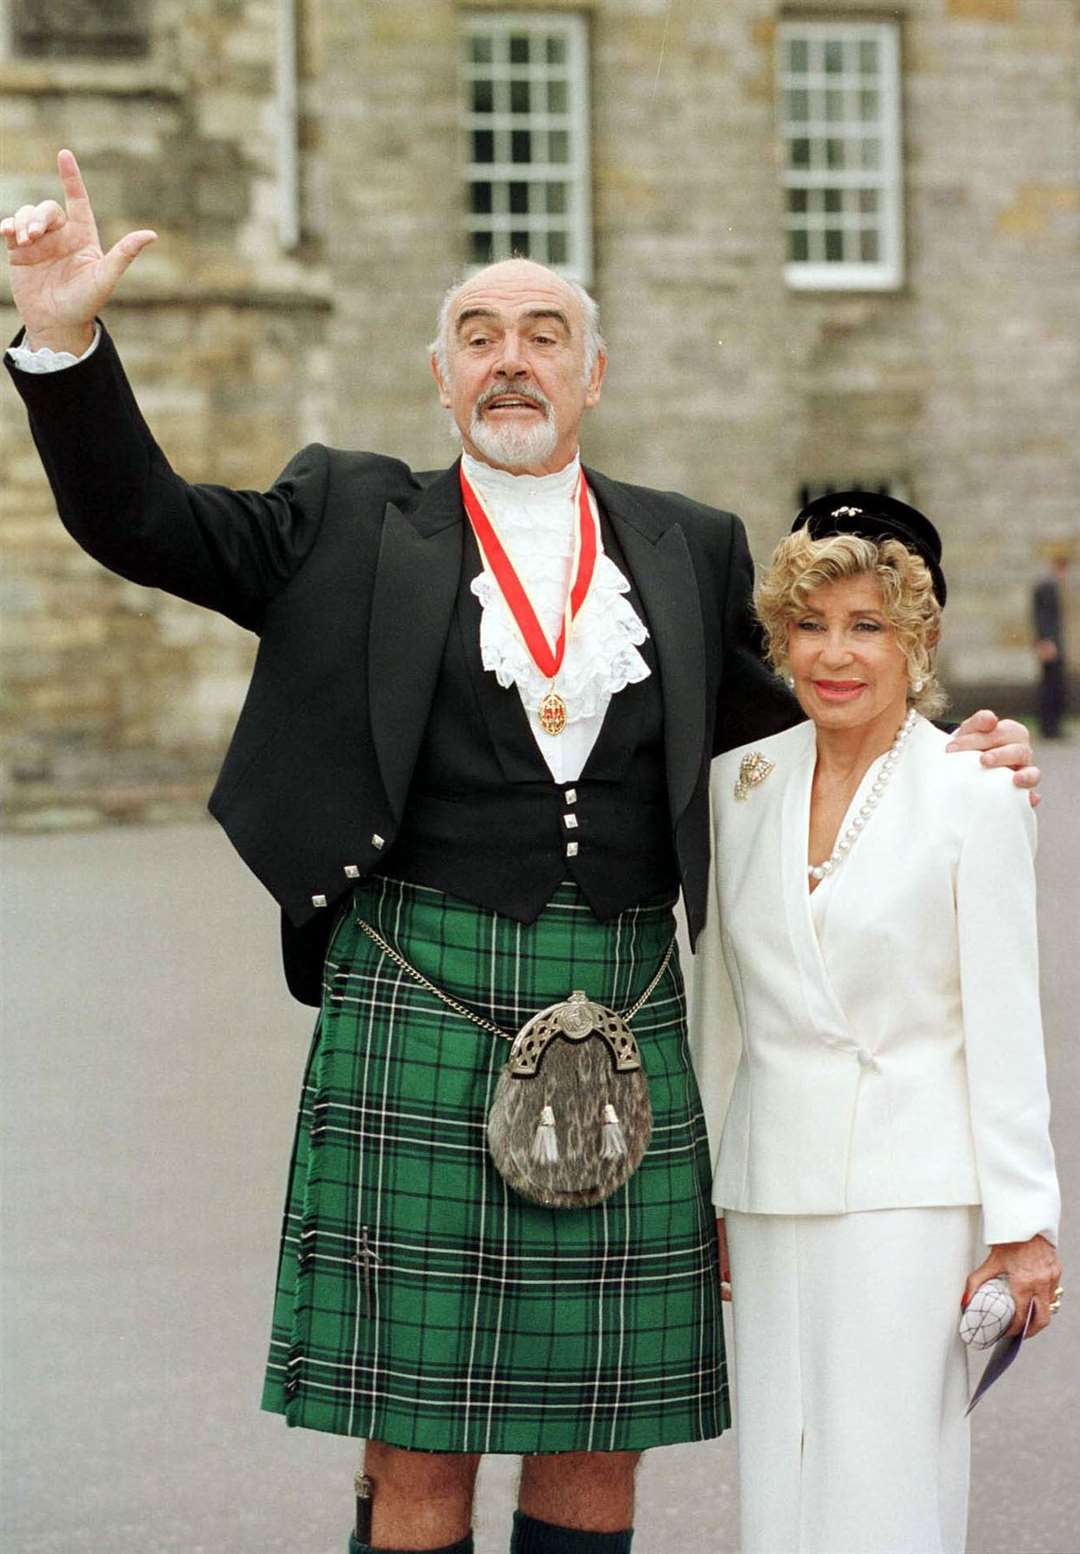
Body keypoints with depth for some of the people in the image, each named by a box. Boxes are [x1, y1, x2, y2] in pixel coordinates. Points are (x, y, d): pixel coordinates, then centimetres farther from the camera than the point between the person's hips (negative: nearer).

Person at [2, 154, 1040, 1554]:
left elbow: (770, 733, 24)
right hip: (421, 999, -3)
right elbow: (138, 521, 4)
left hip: (626, 1012, 3)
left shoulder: (686, 549, 15)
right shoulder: (356, 526, 8)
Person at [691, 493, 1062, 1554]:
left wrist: (1022, 1224, -7)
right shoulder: (740, 783, 9)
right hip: (769, 1182, 5)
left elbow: (1005, 1026, -5)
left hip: (909, 1185, -5)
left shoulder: (974, 795, -5)